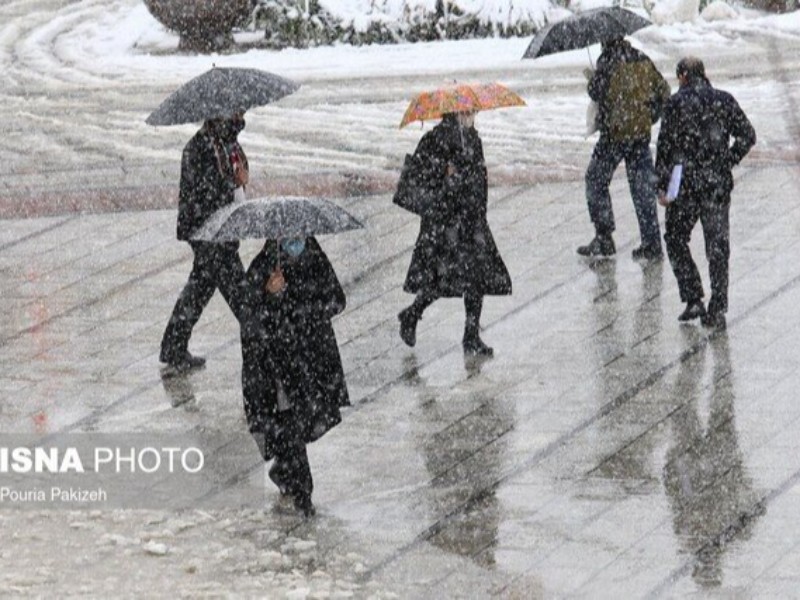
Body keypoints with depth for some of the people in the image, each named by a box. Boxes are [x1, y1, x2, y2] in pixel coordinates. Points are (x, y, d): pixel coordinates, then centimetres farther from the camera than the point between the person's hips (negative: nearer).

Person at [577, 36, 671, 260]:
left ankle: (604, 238, 7)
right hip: (642, 133, 5)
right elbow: (663, 91, 11)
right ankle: (651, 244, 8)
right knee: (643, 188, 10)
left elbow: (596, 92, -10)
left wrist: (592, 79, 10)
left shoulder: (609, 59, -12)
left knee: (596, 182, 11)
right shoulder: (642, 60, 6)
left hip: (614, 133, -5)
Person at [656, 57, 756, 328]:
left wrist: (662, 186, -4)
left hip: (685, 184, -3)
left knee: (676, 239, 13)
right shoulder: (724, 101, 4)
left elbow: (665, 146, -8)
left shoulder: (677, 103, -6)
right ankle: (718, 309, 3)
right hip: (719, 184, 3)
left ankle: (693, 299, 3)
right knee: (718, 246, 7)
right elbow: (747, 135, 5)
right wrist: (727, 162, 12)